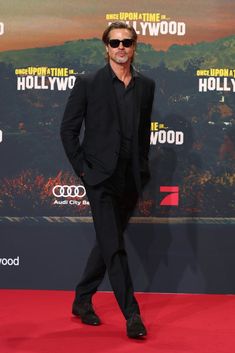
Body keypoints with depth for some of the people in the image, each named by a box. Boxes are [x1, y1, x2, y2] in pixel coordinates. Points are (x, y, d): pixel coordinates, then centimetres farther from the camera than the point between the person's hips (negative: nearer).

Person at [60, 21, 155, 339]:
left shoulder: (146, 85, 9)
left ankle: (82, 301, 29)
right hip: (101, 177, -5)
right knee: (114, 246, -8)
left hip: (130, 179, 5)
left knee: (108, 243, 13)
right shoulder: (88, 83, -3)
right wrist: (82, 168, -6)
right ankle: (132, 315, -1)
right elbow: (68, 128, -1)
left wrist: (142, 168, 11)